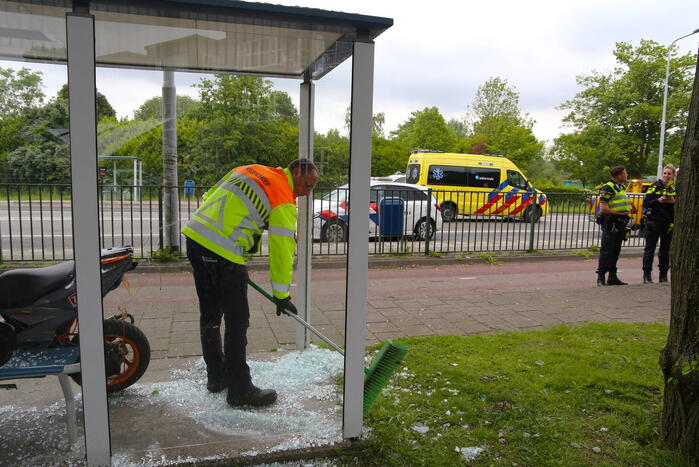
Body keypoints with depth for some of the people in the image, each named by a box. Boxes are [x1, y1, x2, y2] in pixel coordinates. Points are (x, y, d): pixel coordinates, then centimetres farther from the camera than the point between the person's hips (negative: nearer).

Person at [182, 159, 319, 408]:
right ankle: (240, 390, 13)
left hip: (195, 235, 9)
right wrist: (282, 296, 2)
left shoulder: (249, 170, 18)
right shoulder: (284, 202, -6)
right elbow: (282, 251, -6)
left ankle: (216, 376, 35)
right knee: (237, 321, 2)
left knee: (210, 314, 19)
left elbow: (210, 198, 20)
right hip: (223, 253, -9)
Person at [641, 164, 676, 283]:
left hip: (668, 223, 3)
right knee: (650, 248, -3)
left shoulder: (675, 189, 9)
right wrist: (658, 200, -20)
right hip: (654, 221, -3)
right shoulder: (655, 186, 1)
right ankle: (647, 275, 1)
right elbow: (645, 203, -5)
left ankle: (663, 275, 17)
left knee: (665, 249, 8)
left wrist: (674, 202, -9)